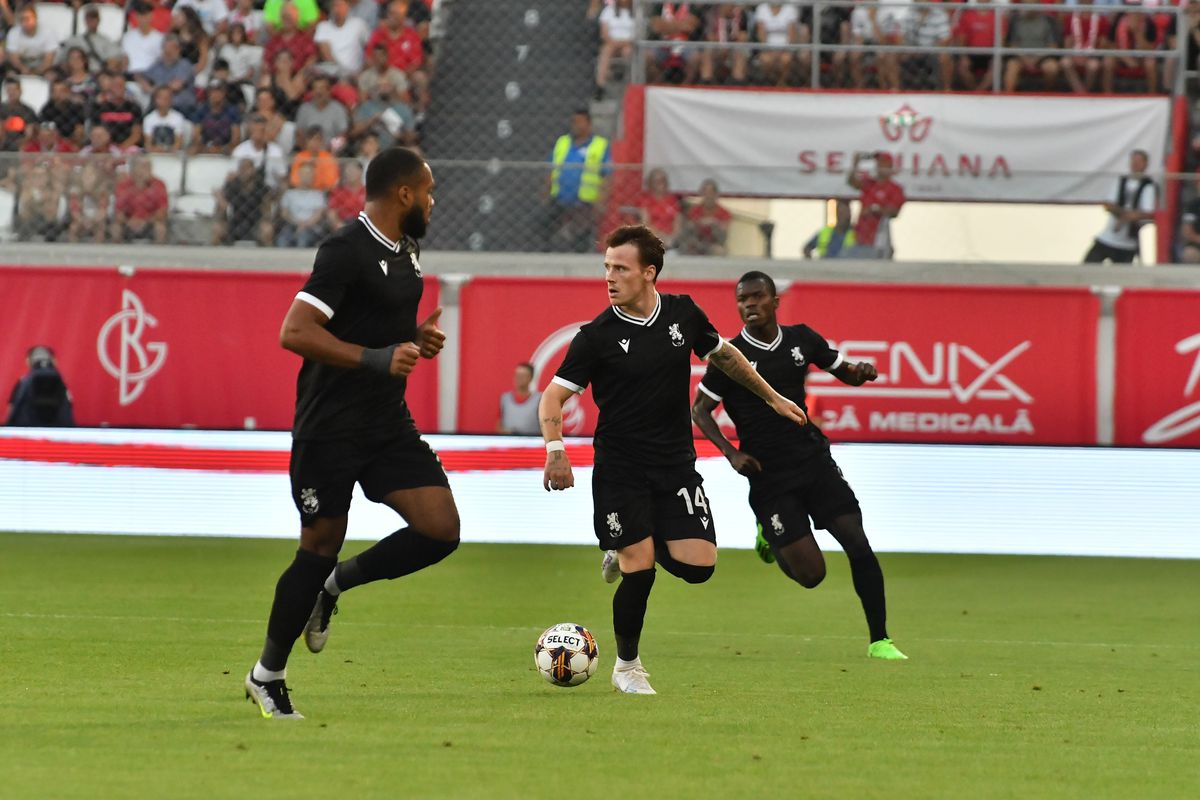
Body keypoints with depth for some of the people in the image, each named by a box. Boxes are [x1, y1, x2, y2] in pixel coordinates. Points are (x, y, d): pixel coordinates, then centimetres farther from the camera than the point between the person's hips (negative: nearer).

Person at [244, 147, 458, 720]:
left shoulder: (406, 251, 11)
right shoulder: (347, 251, -17)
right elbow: (295, 332, -24)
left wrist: (417, 338, 7)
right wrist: (377, 359, -28)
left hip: (389, 425, 8)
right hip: (330, 429, -8)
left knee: (441, 529, -5)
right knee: (320, 546, -2)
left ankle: (336, 584, 17)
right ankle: (267, 677, 15)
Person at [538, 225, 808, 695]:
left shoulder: (683, 313, 0)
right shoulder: (597, 336, -10)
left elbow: (724, 355, 19)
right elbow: (553, 395, -9)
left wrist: (772, 398, 25)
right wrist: (555, 449, -25)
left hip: (676, 464, 3)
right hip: (620, 470, -3)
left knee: (698, 565, -8)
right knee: (639, 570, -12)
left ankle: (630, 551, 24)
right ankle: (627, 667, 10)